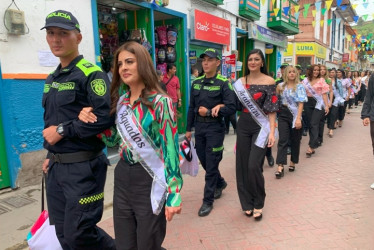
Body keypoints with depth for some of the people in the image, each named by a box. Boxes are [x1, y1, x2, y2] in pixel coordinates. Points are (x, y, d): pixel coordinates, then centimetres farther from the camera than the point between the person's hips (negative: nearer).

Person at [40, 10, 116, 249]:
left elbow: (105, 118, -24)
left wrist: (62, 131, -17)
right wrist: (51, 156, 19)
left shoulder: (91, 74, -13)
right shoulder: (51, 79, 14)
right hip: (56, 167, 8)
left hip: (83, 167, -8)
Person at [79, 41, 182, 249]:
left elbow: (170, 149, -14)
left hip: (149, 181, -6)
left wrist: (173, 194, -15)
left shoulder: (160, 102, -13)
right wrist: (90, 120, -4)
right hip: (122, 178, 6)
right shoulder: (120, 101, 6)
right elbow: (114, 139, 14)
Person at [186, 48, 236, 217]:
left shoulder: (223, 83, -8)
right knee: (204, 161, 17)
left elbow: (231, 108, -15)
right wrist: (188, 129, 10)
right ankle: (220, 183, 43)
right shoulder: (196, 83, 8)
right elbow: (191, 107, 12)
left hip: (215, 128, -6)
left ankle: (208, 201, 13)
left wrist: (208, 112, -18)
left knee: (211, 165, 0)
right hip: (199, 128, 6)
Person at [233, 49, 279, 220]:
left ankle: (258, 204, 13)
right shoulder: (240, 82, 7)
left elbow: (272, 109, -7)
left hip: (260, 126, -4)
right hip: (243, 126, 4)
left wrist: (272, 132, -14)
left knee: (254, 166, -11)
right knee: (242, 165, 6)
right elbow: (236, 106, 10)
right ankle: (247, 203, 24)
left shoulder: (269, 82, -3)